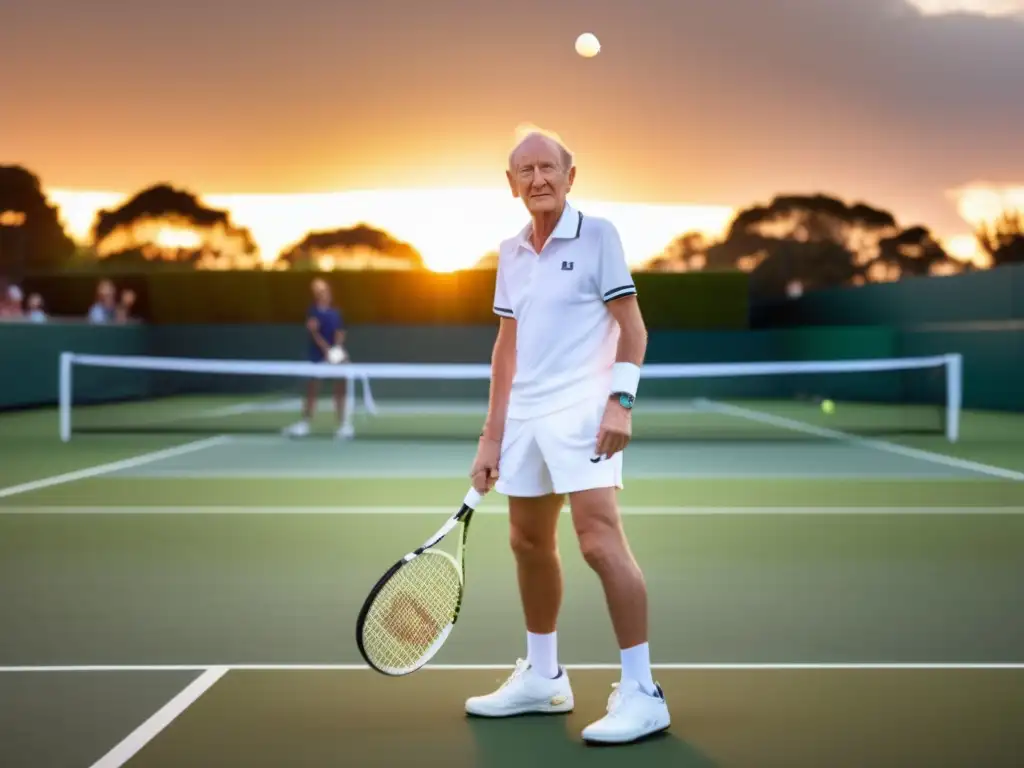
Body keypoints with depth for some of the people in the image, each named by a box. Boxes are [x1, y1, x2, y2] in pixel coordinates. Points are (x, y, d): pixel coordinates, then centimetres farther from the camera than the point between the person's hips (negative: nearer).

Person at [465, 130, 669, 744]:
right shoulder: (511, 253, 14)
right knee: (529, 543, 13)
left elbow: (632, 327, -7)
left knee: (601, 543, -15)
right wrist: (493, 435, 14)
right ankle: (543, 678, 28)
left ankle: (642, 693, -8)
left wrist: (620, 401, -19)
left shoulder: (597, 235, -4)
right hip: (526, 416, 7)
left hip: (582, 414, -7)